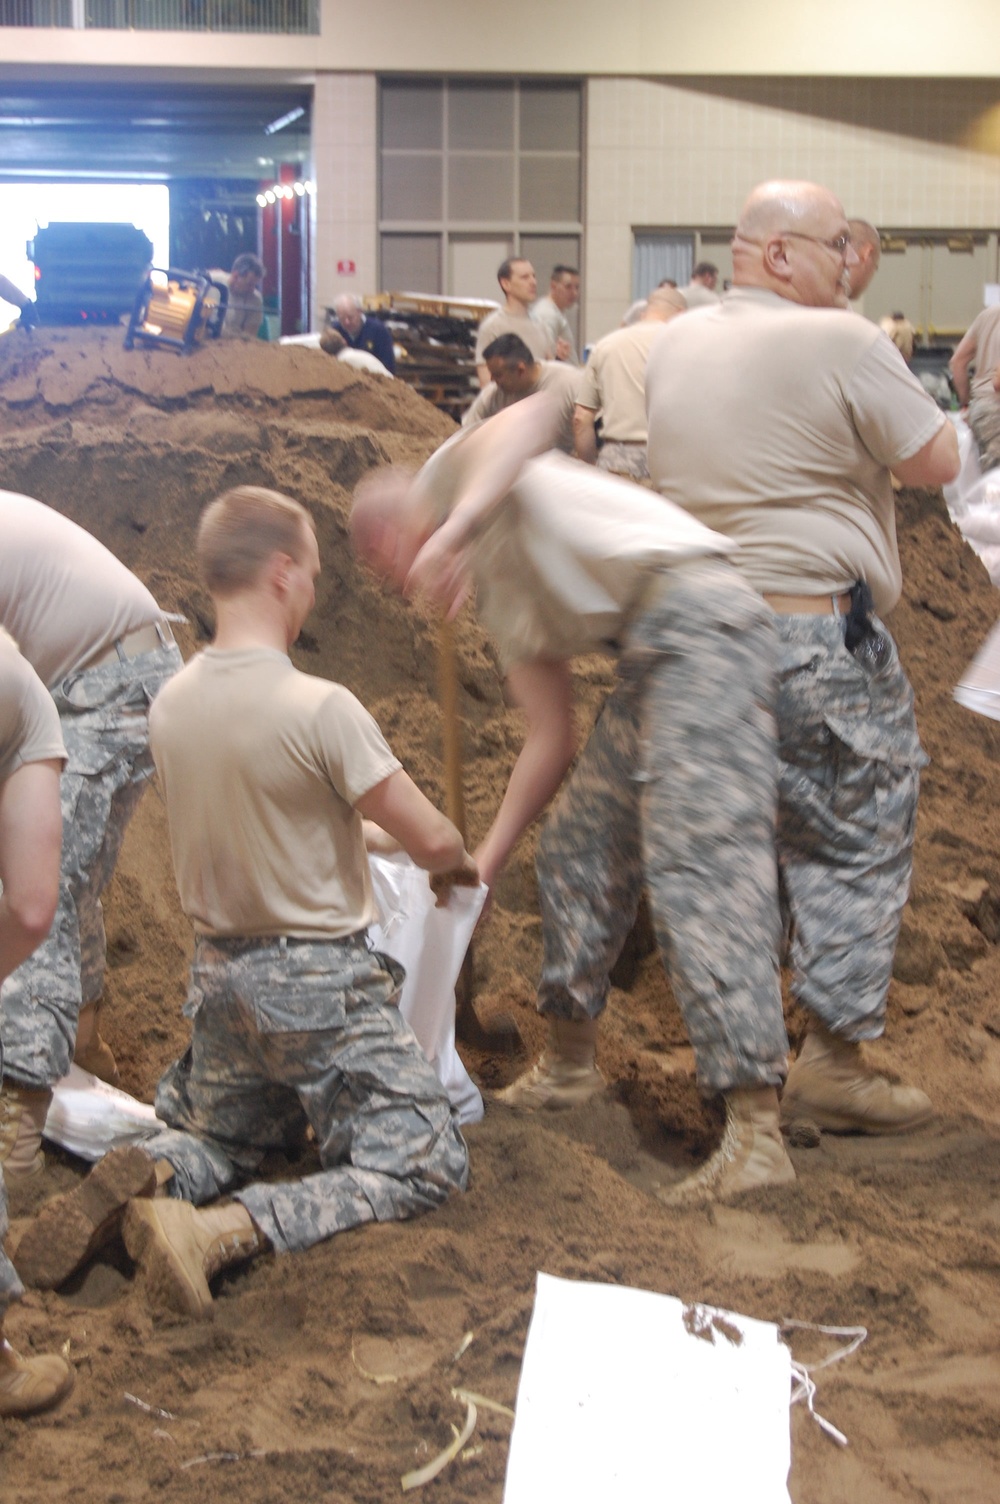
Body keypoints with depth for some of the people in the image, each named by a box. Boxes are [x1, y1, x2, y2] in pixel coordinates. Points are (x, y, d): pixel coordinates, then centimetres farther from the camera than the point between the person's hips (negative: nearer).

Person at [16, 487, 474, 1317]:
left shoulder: (171, 705, -1)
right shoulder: (321, 708, -22)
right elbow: (433, 842, -14)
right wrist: (463, 864, 10)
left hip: (221, 976, 7)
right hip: (321, 986, -7)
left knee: (221, 1136, 30)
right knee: (427, 1164, 3)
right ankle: (221, 1231, -17)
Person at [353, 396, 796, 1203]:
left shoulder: (450, 473, 8)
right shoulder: (505, 611, 27)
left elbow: (534, 414, -14)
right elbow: (552, 740, 24)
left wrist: (457, 524, -22)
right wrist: (485, 860, 27)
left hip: (697, 613, -10)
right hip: (653, 653, 10)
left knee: (699, 863, -17)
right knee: (579, 851, 17)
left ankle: (757, 1133, -21)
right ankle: (571, 1060, 33)